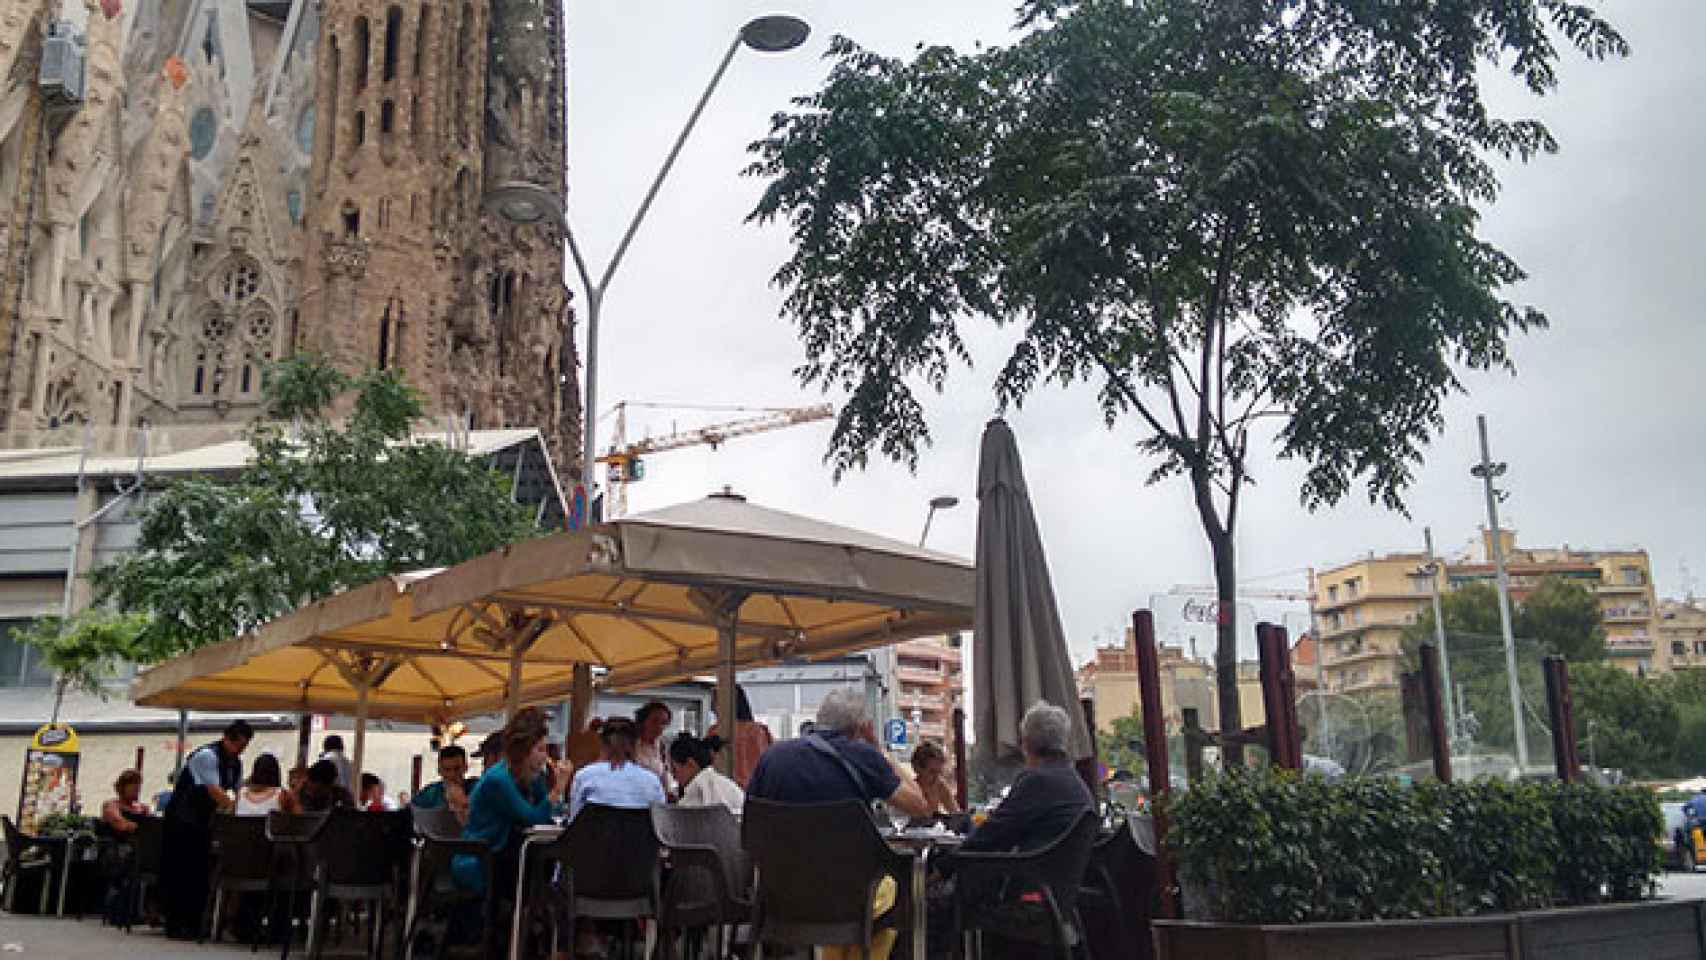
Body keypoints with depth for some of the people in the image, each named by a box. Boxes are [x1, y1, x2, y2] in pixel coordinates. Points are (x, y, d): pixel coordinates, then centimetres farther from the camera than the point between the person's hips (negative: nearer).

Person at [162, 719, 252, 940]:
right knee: (180, 872, -5)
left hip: (203, 822, 8)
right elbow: (214, 792, -27)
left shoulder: (235, 764, 7)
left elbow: (234, 795, 9)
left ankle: (194, 924, 9)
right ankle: (175, 925, 0)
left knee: (200, 872, 6)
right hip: (181, 821, -8)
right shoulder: (207, 756, -19)